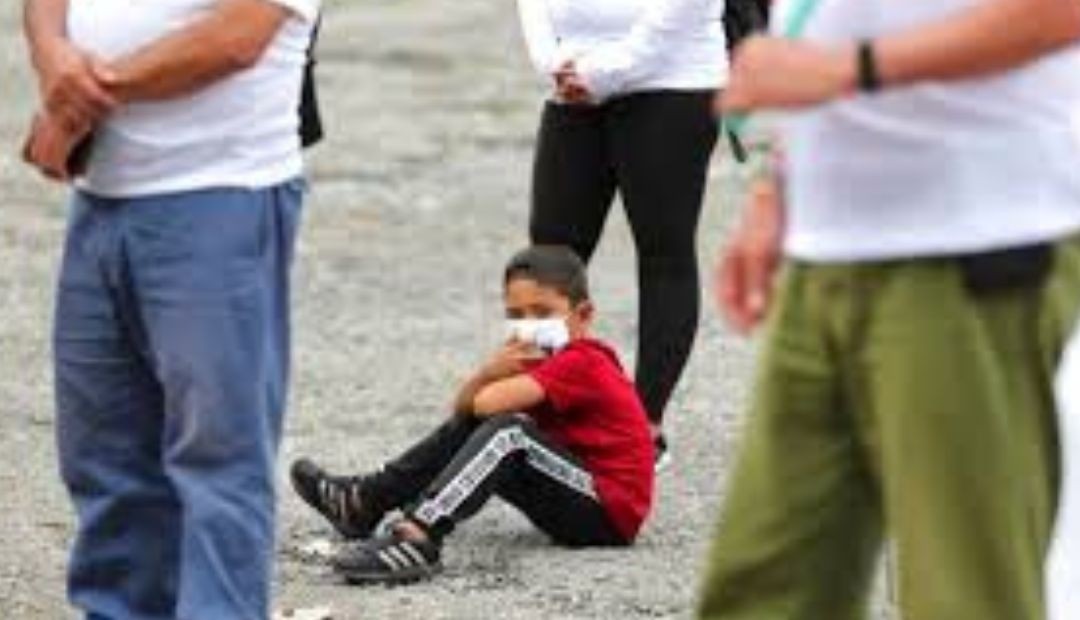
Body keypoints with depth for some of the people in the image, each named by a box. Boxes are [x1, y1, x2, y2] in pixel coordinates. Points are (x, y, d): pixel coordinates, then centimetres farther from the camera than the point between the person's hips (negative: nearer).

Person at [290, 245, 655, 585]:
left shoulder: (580, 362, -15)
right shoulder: (547, 358, 14)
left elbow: (488, 403, -26)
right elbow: (463, 407, 9)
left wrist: (498, 377, -3)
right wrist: (491, 372, -11)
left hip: (610, 513, -10)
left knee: (508, 431, -29)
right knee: (468, 427, 14)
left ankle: (418, 537, -41)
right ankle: (365, 501, 13)